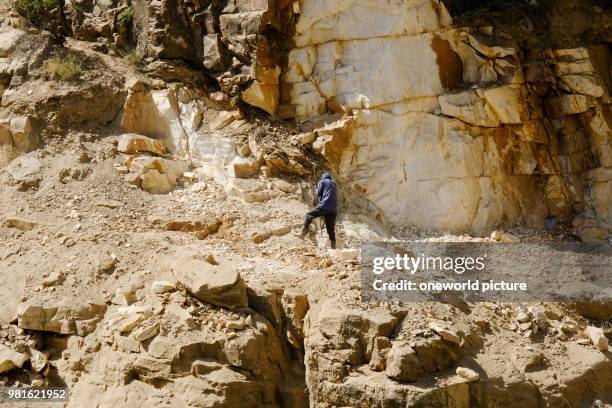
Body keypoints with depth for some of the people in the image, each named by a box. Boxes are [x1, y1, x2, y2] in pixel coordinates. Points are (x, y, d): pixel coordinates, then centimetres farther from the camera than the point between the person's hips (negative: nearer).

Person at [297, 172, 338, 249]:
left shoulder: (322, 181, 11)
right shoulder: (333, 184, 28)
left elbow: (319, 194, 5)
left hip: (325, 206, -5)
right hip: (334, 210, 5)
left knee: (308, 215, 7)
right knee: (331, 231, 7)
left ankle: (303, 233, -4)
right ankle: (333, 248, 2)